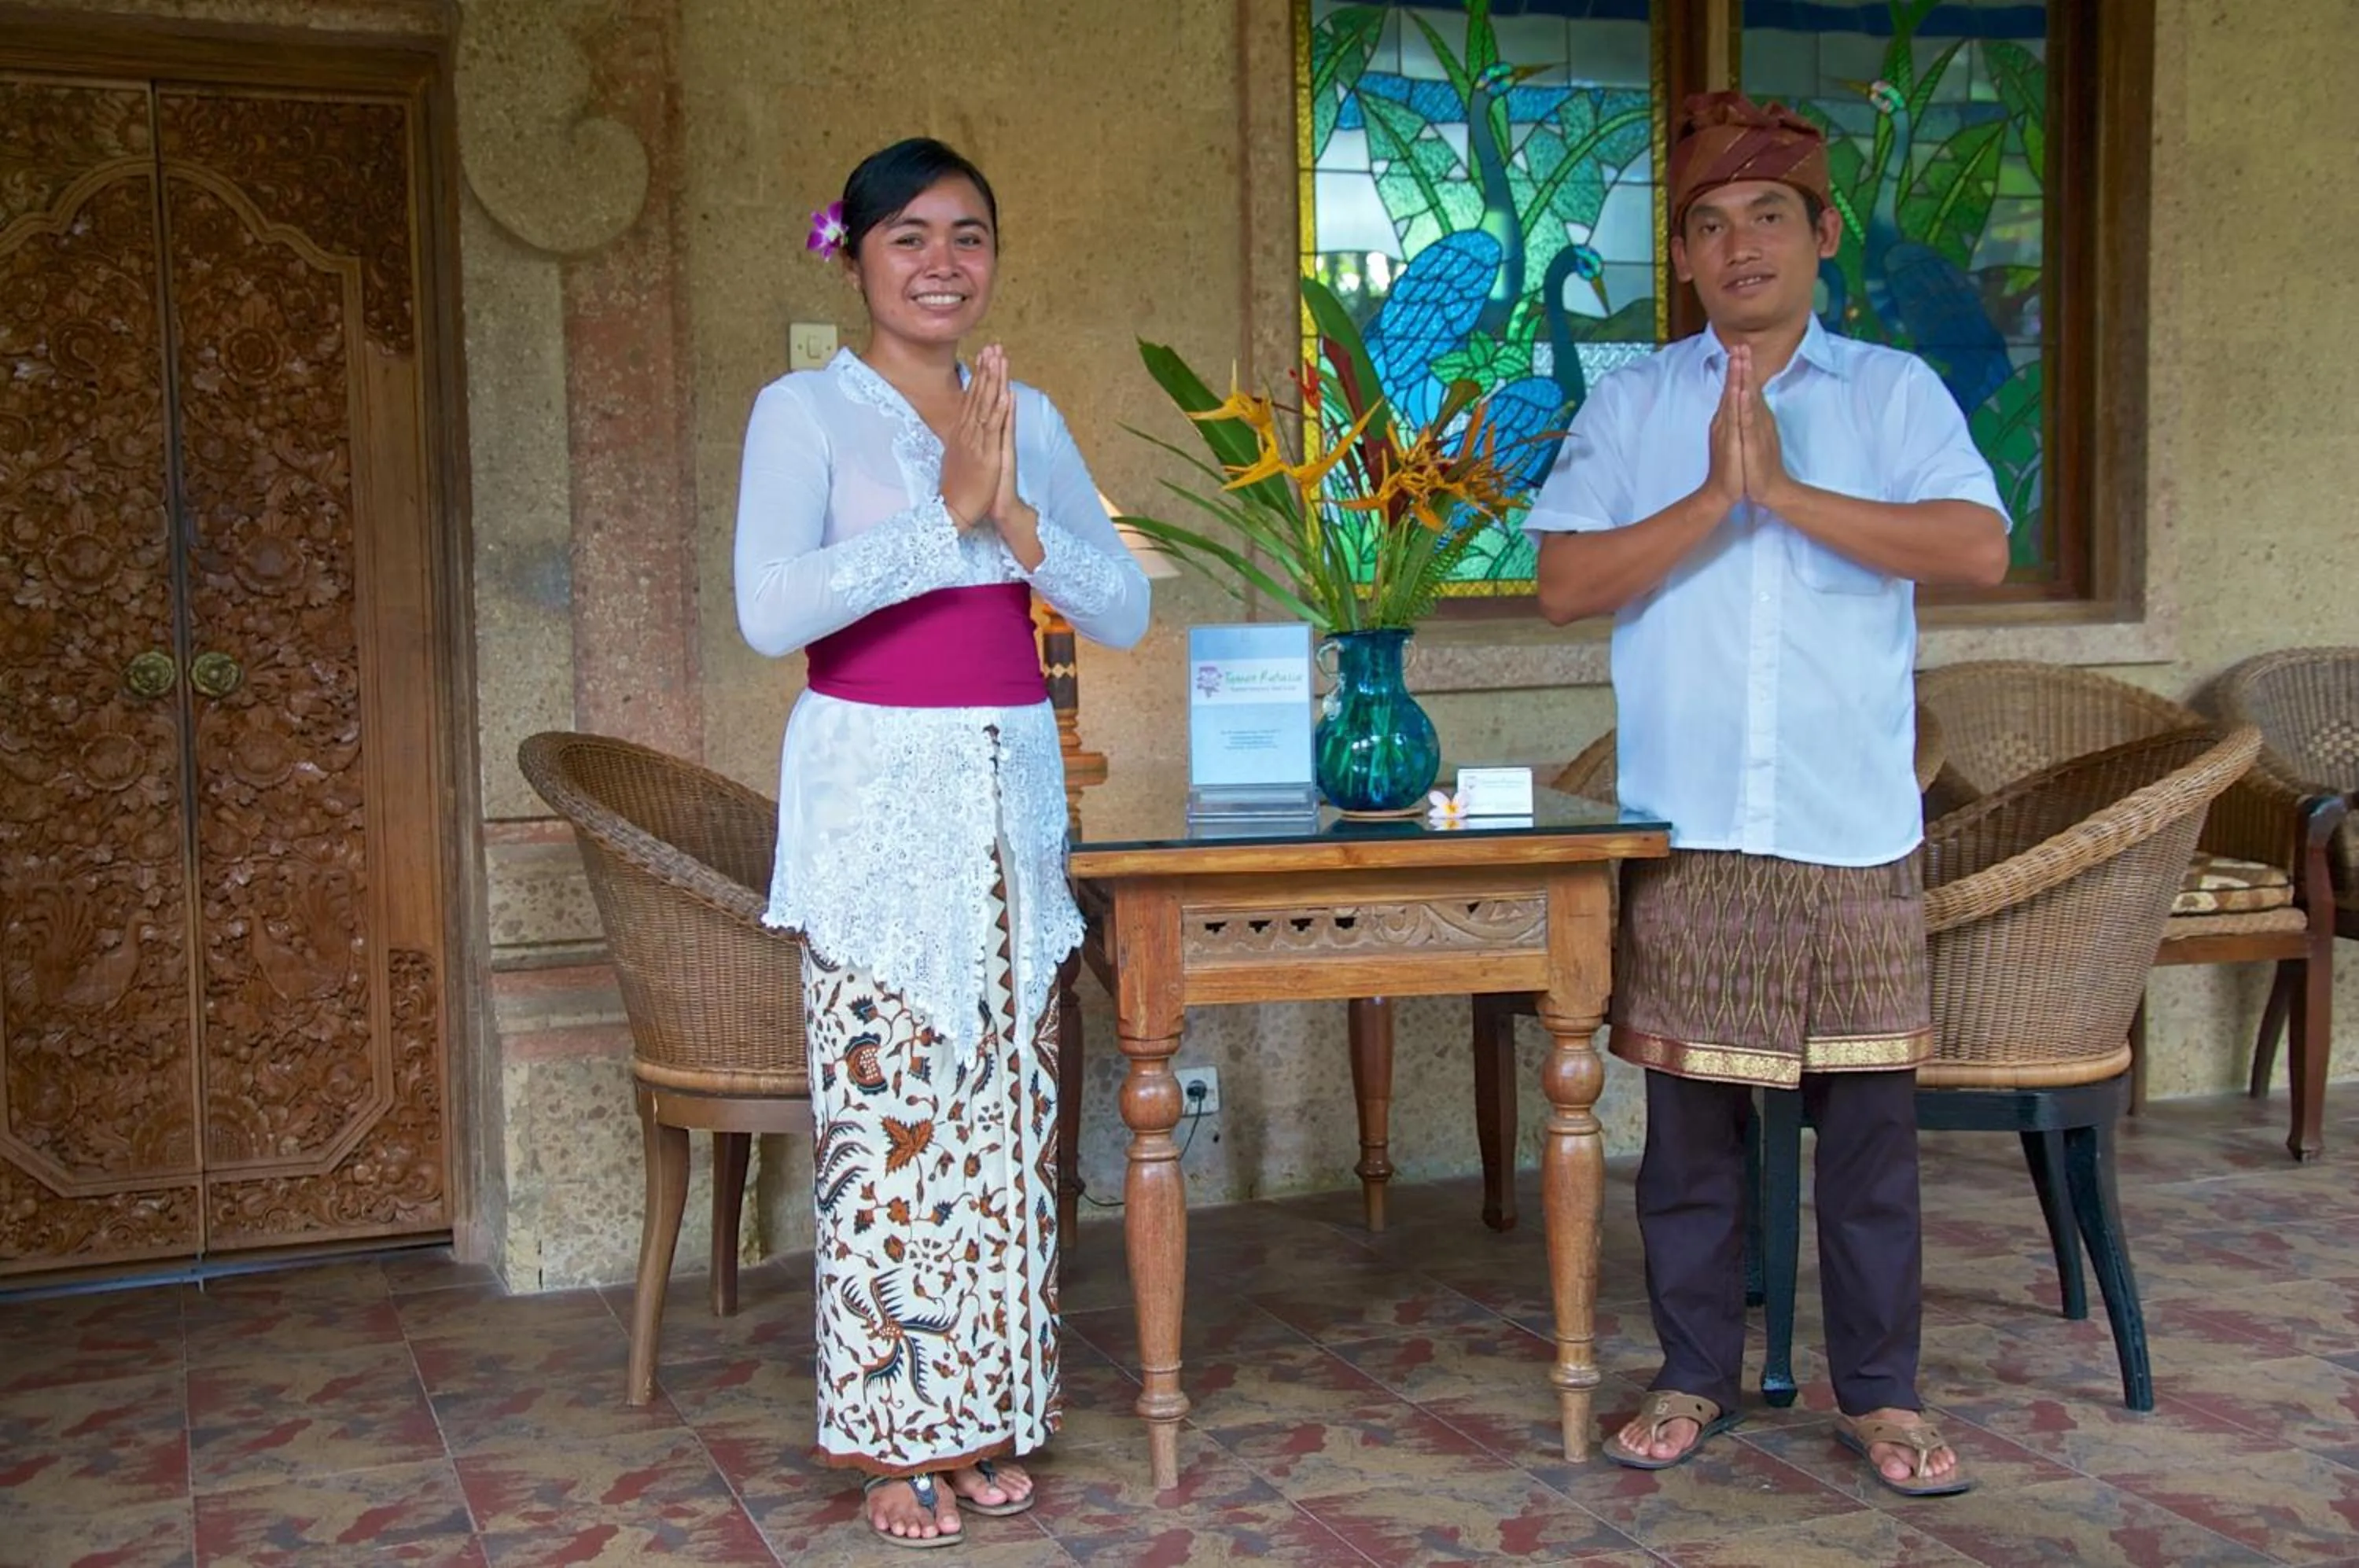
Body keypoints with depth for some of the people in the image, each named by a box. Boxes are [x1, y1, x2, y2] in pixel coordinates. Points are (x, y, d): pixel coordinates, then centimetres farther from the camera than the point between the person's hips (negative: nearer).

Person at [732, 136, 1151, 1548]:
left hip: (1013, 791, 5)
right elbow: (771, 611, -18)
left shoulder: (1028, 417, 11)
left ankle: (989, 1416, 20)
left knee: (1008, 1112, 7)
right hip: (875, 795, -4)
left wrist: (1015, 520, -13)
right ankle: (896, 1441, 10)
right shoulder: (807, 410, -3)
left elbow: (1124, 610, 2)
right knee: (886, 1115, -3)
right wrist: (946, 515, -21)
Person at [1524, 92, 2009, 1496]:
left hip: (1854, 826, 0)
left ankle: (1881, 1393, 20)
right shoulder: (1632, 405, 7)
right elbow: (1567, 582, -5)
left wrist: (1786, 489, -16)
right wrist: (1715, 499, -16)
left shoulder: (1895, 391, 6)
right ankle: (1697, 1377, 23)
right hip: (1684, 826, 1)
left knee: (1871, 1116, 5)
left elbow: (1978, 547, -11)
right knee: (1691, 1115, 8)